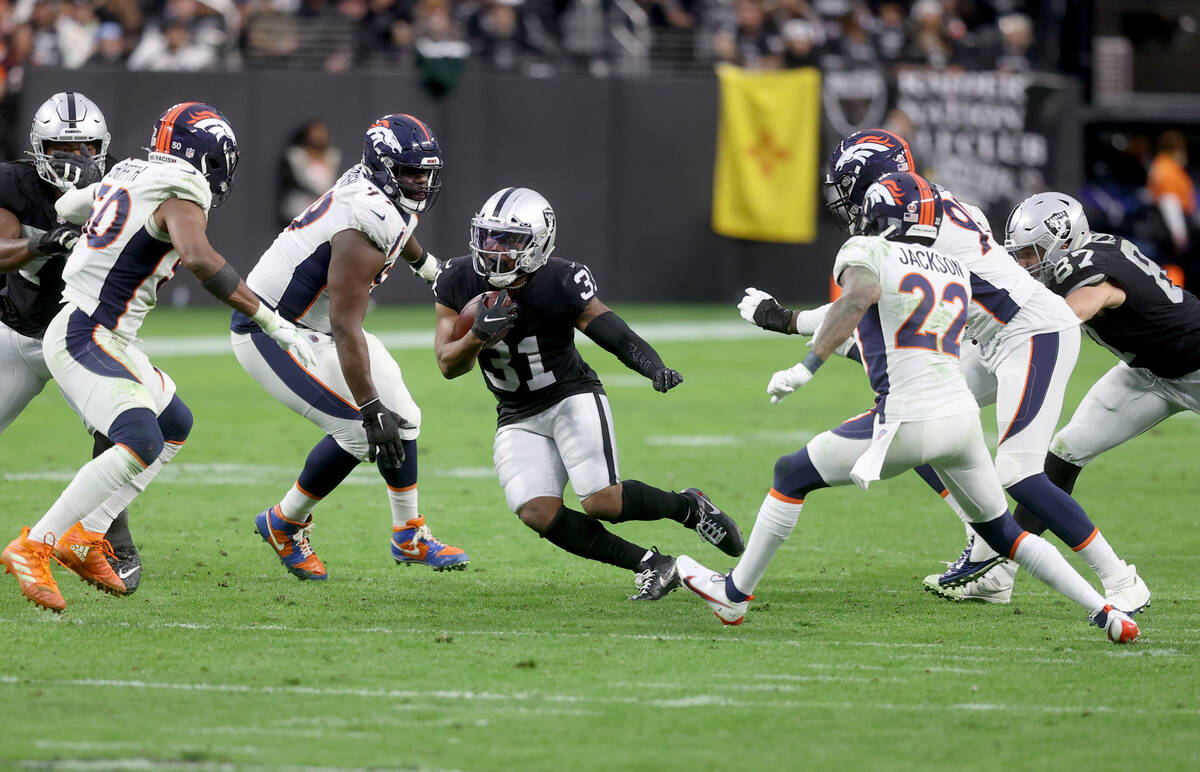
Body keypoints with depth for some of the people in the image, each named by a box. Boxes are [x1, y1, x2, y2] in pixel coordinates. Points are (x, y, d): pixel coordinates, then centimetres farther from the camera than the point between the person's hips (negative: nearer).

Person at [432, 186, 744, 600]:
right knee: (537, 512, -17)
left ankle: (688, 507, 11)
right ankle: (651, 566, -4)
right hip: (518, 418, 4)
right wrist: (479, 335, -30)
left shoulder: (560, 285, -20)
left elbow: (614, 332, -22)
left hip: (572, 398, -4)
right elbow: (449, 365, -8)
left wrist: (654, 368, -43)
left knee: (603, 502, -20)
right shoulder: (459, 283, -10)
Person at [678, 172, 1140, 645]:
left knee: (792, 476, 12)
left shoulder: (867, 252, 1)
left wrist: (807, 366, -22)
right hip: (964, 415, 6)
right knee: (1000, 531, 21)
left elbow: (860, 295, -21)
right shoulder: (956, 270, 20)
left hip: (910, 422, -6)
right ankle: (1103, 611, 11)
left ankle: (734, 594, 17)